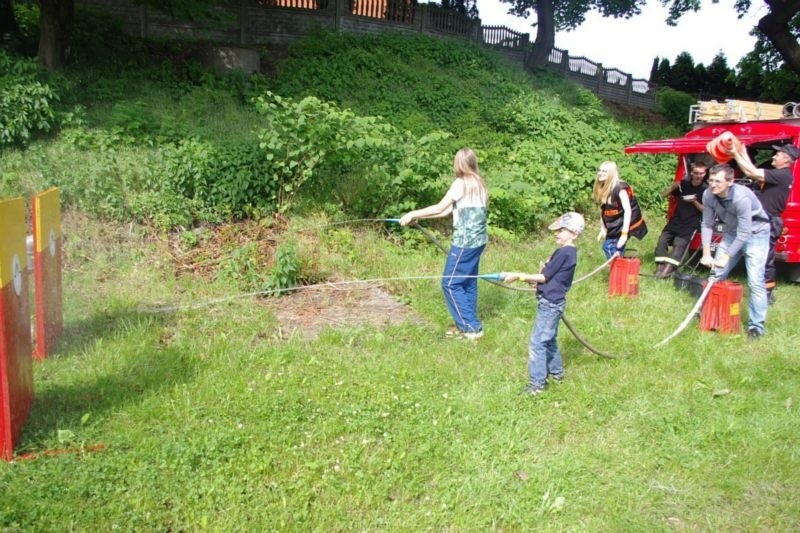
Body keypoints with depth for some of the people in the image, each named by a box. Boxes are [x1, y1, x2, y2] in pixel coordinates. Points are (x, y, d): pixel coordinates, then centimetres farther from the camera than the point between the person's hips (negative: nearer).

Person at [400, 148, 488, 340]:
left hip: (465, 241, -9)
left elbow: (440, 208, -10)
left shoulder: (461, 183, -13)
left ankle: (472, 327, 2)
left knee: (450, 283, 0)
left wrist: (413, 214, -1)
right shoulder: (479, 184, 12)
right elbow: (449, 210, 12)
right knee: (468, 283, 14)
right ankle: (467, 325, 19)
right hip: (478, 239, 9)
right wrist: (418, 217, 12)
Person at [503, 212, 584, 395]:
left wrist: (519, 276, -14)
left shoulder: (563, 252, -19)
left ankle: (537, 383, -4)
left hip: (550, 304, -10)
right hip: (552, 302, 10)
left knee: (537, 342, -7)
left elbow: (544, 277, -17)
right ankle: (556, 372, 37)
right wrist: (531, 279, 6)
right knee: (549, 340, 23)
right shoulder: (569, 252, 11)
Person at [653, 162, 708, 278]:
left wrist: (695, 202, -16)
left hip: (692, 222, -4)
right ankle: (660, 265, -20)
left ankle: (669, 267, -35)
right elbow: (663, 195, 10)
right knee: (662, 239, -17)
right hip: (677, 219, 4)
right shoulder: (684, 183, 6)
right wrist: (672, 187, -10)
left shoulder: (705, 190, -1)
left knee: (679, 243, -26)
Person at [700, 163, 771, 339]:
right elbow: (707, 224, -7)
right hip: (732, 232, 6)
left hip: (755, 234, -6)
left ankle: (756, 325, -7)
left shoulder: (742, 197, -33)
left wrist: (726, 257, -24)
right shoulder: (708, 195, -16)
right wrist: (706, 254, -12)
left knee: (755, 281, -14)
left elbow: (744, 233, -28)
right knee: (716, 274, 7)